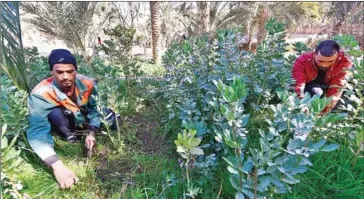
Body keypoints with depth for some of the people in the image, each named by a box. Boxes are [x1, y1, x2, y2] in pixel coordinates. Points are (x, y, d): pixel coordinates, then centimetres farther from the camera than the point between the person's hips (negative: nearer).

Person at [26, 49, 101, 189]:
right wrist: (58, 166, -57)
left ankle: (88, 129, 15)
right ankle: (69, 136, -5)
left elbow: (95, 108, -13)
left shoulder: (87, 83, -27)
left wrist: (91, 133, -30)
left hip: (85, 118, 4)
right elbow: (37, 132, -45)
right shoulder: (41, 93, -36)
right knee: (55, 112, -35)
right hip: (65, 122, -3)